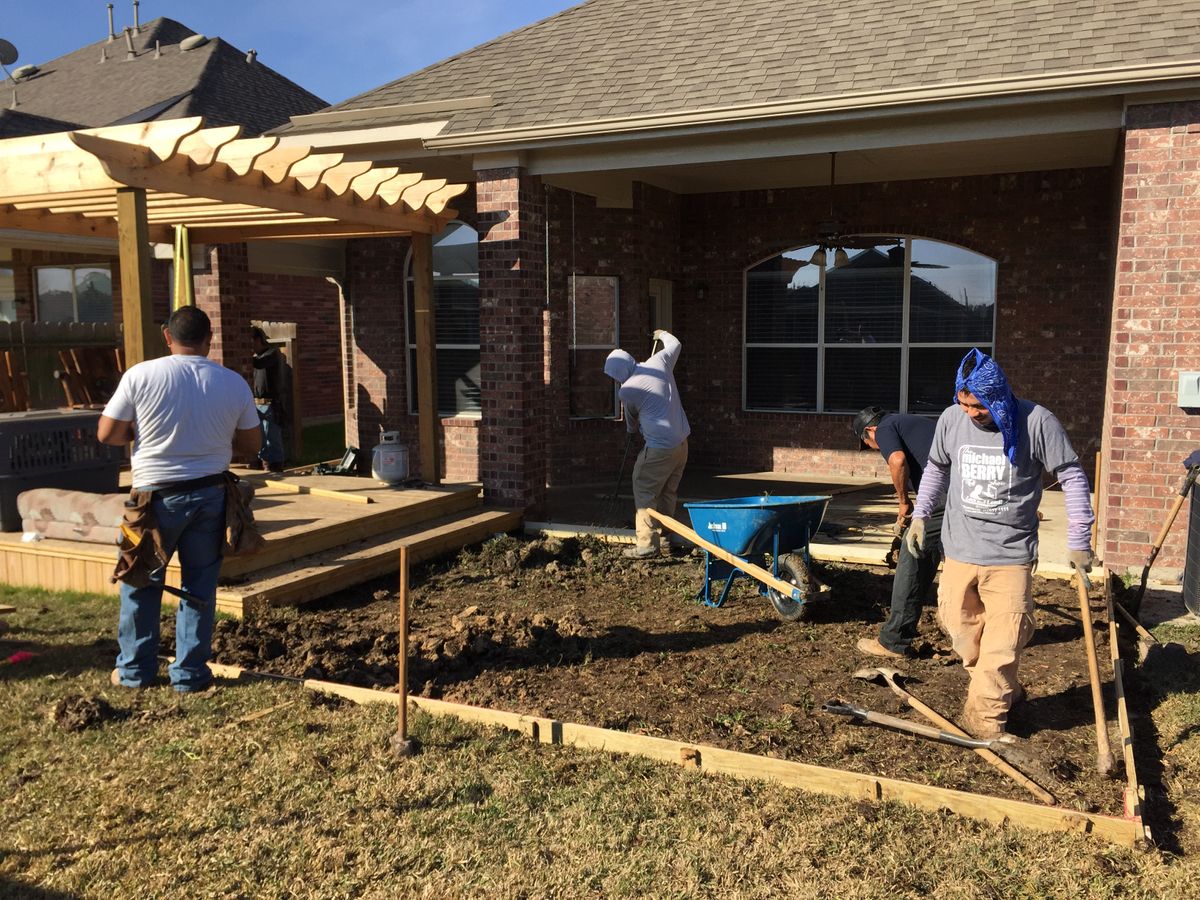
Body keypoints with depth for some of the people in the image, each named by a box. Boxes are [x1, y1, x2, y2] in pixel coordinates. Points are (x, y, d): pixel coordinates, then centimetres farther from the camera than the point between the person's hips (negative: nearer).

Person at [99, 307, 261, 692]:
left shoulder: (141, 375, -10)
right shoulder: (234, 383, -3)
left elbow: (106, 434, -5)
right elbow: (251, 445, 4)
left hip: (158, 497, -1)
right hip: (210, 494, 2)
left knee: (141, 583, 15)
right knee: (200, 585, 10)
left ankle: (135, 669, 25)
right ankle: (190, 673, 16)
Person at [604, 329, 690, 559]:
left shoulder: (627, 390, -10)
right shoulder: (659, 362, 4)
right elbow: (675, 344, 27)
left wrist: (633, 431, 33)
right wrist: (662, 334, 47)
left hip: (659, 447, -7)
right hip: (681, 443, 8)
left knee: (645, 492, 0)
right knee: (667, 493, 17)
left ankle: (647, 543, -4)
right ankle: (665, 536, 23)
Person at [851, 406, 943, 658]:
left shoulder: (884, 429, 4)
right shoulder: (913, 421, 30)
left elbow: (898, 460, -18)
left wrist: (903, 501, -4)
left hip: (941, 496, -8)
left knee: (911, 563, 1)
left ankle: (894, 642, 8)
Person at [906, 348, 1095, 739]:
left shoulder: (1036, 421, -13)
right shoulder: (951, 420, -2)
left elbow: (1072, 477, -5)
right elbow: (936, 470, 16)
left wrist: (1078, 540, -5)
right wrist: (920, 516, 12)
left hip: (1011, 553, -4)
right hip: (959, 549, 4)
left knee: (1003, 642, -4)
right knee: (961, 629, 12)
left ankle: (985, 719, 10)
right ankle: (1004, 692, 34)